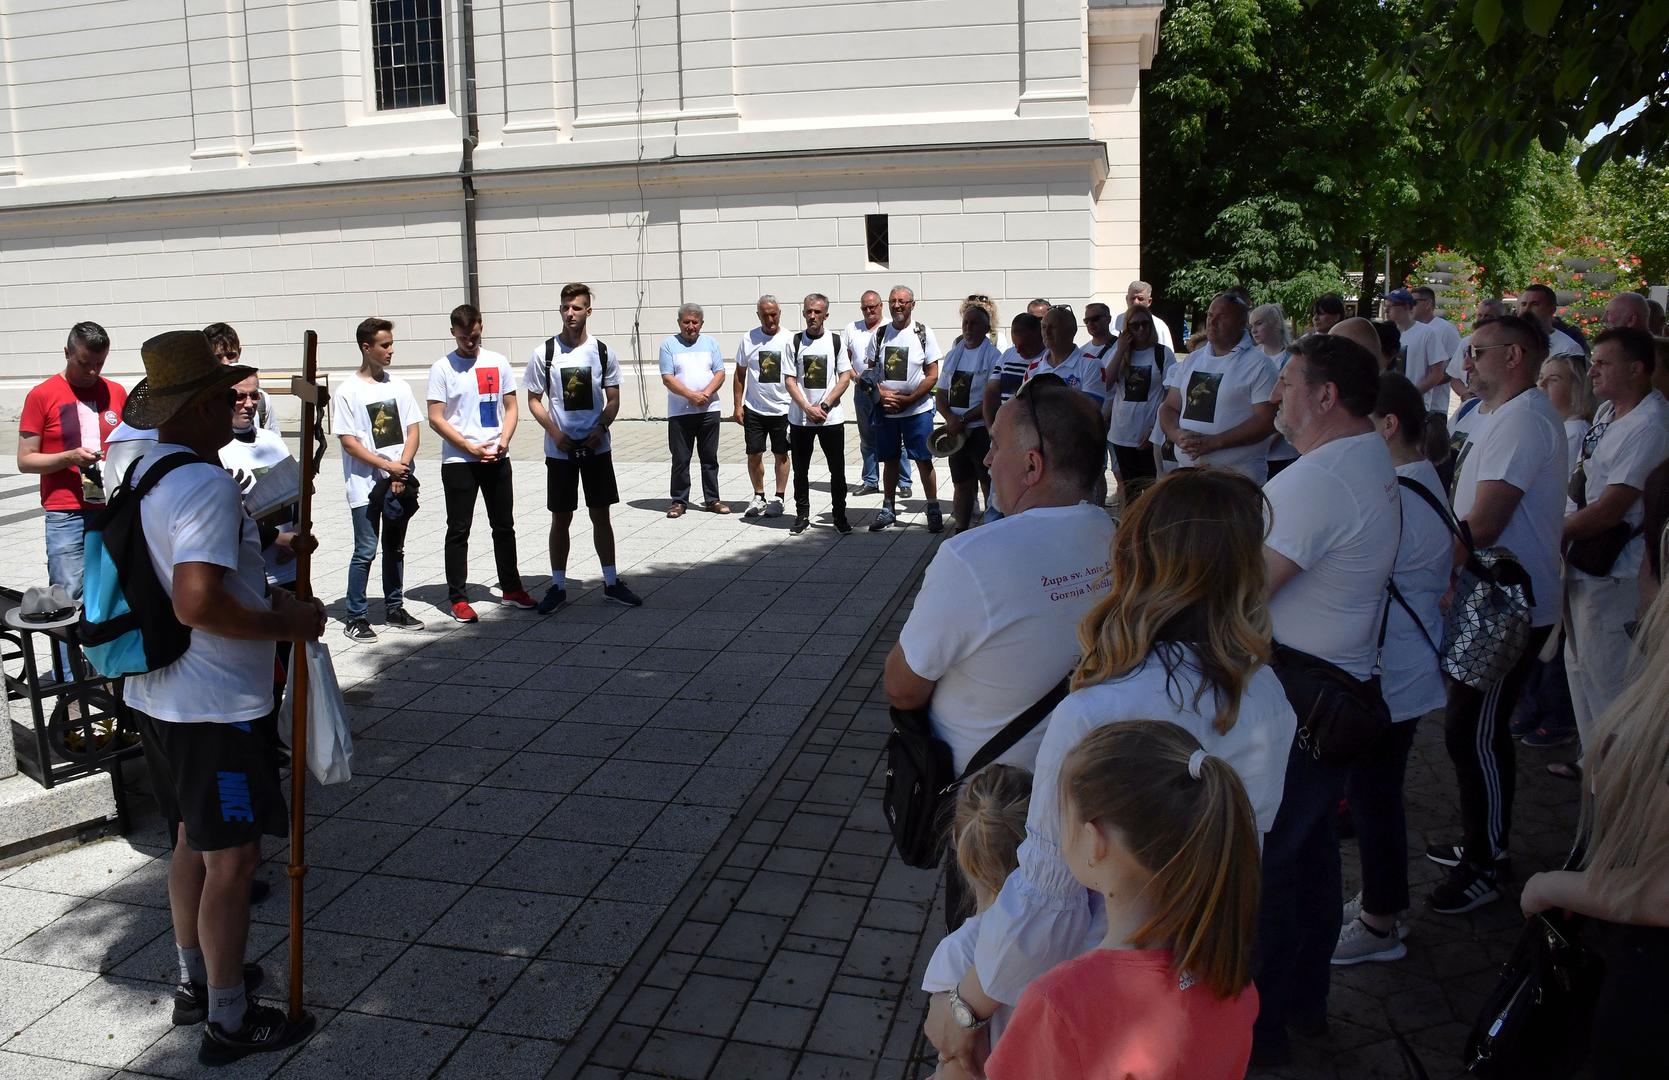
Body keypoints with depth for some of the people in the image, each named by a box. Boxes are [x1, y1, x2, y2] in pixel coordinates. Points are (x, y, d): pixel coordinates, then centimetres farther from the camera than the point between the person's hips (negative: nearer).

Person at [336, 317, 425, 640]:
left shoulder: (399, 387, 8)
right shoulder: (347, 391, -6)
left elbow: (412, 431, 5)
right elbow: (348, 441, -10)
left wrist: (403, 467, -10)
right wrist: (387, 466, -15)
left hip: (401, 483, 5)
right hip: (366, 486, -5)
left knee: (395, 549, 13)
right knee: (366, 551, -3)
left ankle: (394, 608, 24)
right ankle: (356, 617, 6)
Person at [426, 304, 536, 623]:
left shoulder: (498, 362, 7)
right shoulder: (442, 368, -3)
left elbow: (511, 408, 9)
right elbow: (436, 419, -6)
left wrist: (503, 441, -8)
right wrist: (470, 447, -13)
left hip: (497, 459, 4)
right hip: (458, 461, -3)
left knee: (504, 525, 11)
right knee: (458, 530, 1)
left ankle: (511, 588, 23)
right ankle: (457, 598, 8)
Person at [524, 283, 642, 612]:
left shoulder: (603, 352, 1)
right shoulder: (544, 353, -3)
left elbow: (613, 400, 5)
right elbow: (534, 400, 2)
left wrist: (600, 429, -12)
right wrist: (555, 432, -12)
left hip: (596, 448, 1)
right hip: (559, 450, -1)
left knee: (601, 514, 8)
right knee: (561, 518, 6)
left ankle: (611, 583, 17)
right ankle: (558, 586, 16)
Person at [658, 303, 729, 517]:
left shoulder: (710, 343, 10)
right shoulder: (669, 345, 2)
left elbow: (720, 373, 3)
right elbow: (667, 379, -6)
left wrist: (706, 393, -14)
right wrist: (691, 395, -18)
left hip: (709, 410, 2)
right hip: (679, 412, -2)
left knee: (710, 458, 8)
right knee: (680, 459, 2)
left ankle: (712, 500, 15)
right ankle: (679, 501, 11)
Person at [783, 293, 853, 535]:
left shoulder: (836, 341, 2)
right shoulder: (795, 342, 2)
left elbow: (845, 378, -1)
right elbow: (789, 380, -1)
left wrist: (824, 405, -11)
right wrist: (808, 408, -12)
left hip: (831, 417, -1)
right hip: (799, 417, 1)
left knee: (838, 470, 2)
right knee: (800, 470, 8)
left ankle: (840, 516, 12)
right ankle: (802, 515, 19)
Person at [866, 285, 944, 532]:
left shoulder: (923, 334, -4)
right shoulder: (880, 334, 5)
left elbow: (933, 375, -7)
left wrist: (906, 400, -15)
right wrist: (881, 394, -11)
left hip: (917, 410, -3)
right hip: (885, 410, 3)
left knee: (924, 461, -2)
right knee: (890, 460, 11)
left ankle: (933, 511, 6)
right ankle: (888, 509, 21)